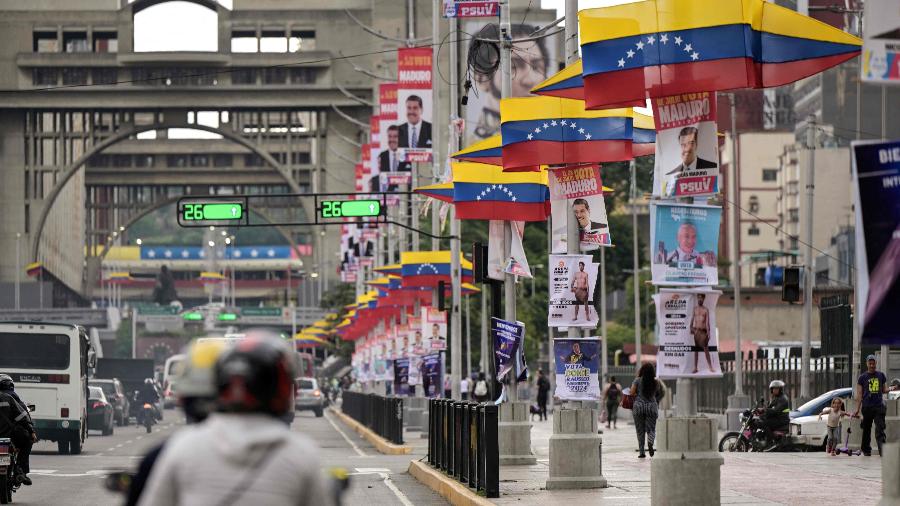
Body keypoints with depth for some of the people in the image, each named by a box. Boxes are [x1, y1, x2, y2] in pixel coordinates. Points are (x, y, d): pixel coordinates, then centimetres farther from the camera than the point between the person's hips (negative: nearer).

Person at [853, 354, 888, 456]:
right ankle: (866, 450, 16)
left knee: (880, 429, -11)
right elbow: (859, 394, 5)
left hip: (879, 406, 0)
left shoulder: (881, 375, 12)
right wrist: (857, 409, -2)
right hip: (867, 407, 0)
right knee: (866, 430, 5)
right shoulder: (862, 377, 7)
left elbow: (884, 390, 19)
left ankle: (882, 450, -18)